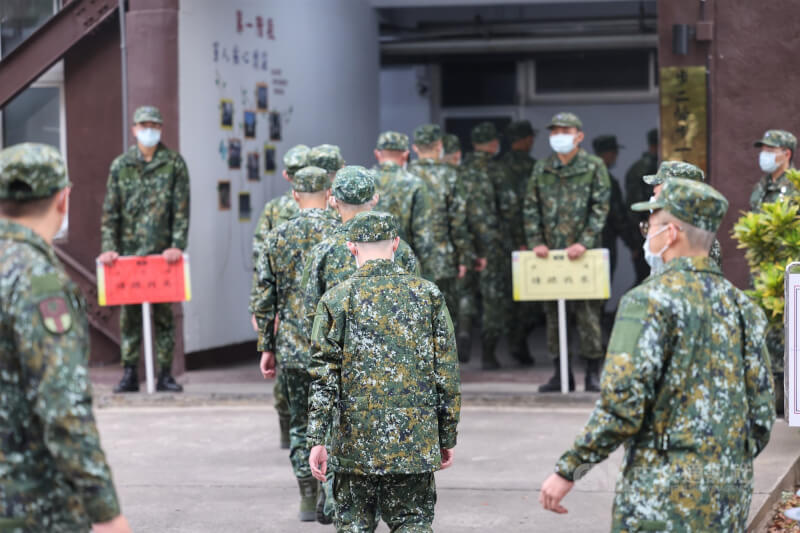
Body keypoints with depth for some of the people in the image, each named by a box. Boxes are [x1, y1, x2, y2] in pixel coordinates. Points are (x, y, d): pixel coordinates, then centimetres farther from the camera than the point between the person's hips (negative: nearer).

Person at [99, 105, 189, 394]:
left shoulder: (174, 164, 5)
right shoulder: (120, 165, 8)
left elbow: (181, 210, 1)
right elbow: (110, 211, 7)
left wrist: (177, 245, -10)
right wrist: (109, 247, -4)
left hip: (163, 252, -1)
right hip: (128, 251, 1)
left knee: (164, 313, 1)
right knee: (129, 313, 2)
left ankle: (165, 374, 7)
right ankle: (129, 373, 8)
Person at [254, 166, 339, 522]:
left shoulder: (277, 238, 2)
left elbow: (265, 300, 4)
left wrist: (266, 347, 11)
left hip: (292, 348, 2)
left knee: (301, 424, 12)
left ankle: (308, 501, 13)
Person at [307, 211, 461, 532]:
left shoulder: (336, 300, -2)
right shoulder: (428, 295, 2)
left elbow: (323, 379, -6)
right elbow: (446, 376, 3)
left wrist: (317, 440, -4)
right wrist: (447, 437, 11)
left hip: (356, 443, -1)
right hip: (417, 444, 1)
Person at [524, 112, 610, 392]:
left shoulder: (594, 167, 1)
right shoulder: (541, 168, 11)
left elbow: (600, 208, -4)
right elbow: (531, 208, 11)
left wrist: (584, 242, -14)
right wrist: (535, 241, -3)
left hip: (583, 253, -4)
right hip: (549, 253, 4)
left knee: (587, 313, -4)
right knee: (552, 314, 6)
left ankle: (593, 373, 4)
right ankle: (560, 373, 14)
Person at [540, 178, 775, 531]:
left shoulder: (650, 302, -11)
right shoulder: (740, 305, 9)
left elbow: (622, 405, -18)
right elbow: (761, 414, 11)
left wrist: (567, 470, -9)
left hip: (665, 496, -7)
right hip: (732, 499, 7)